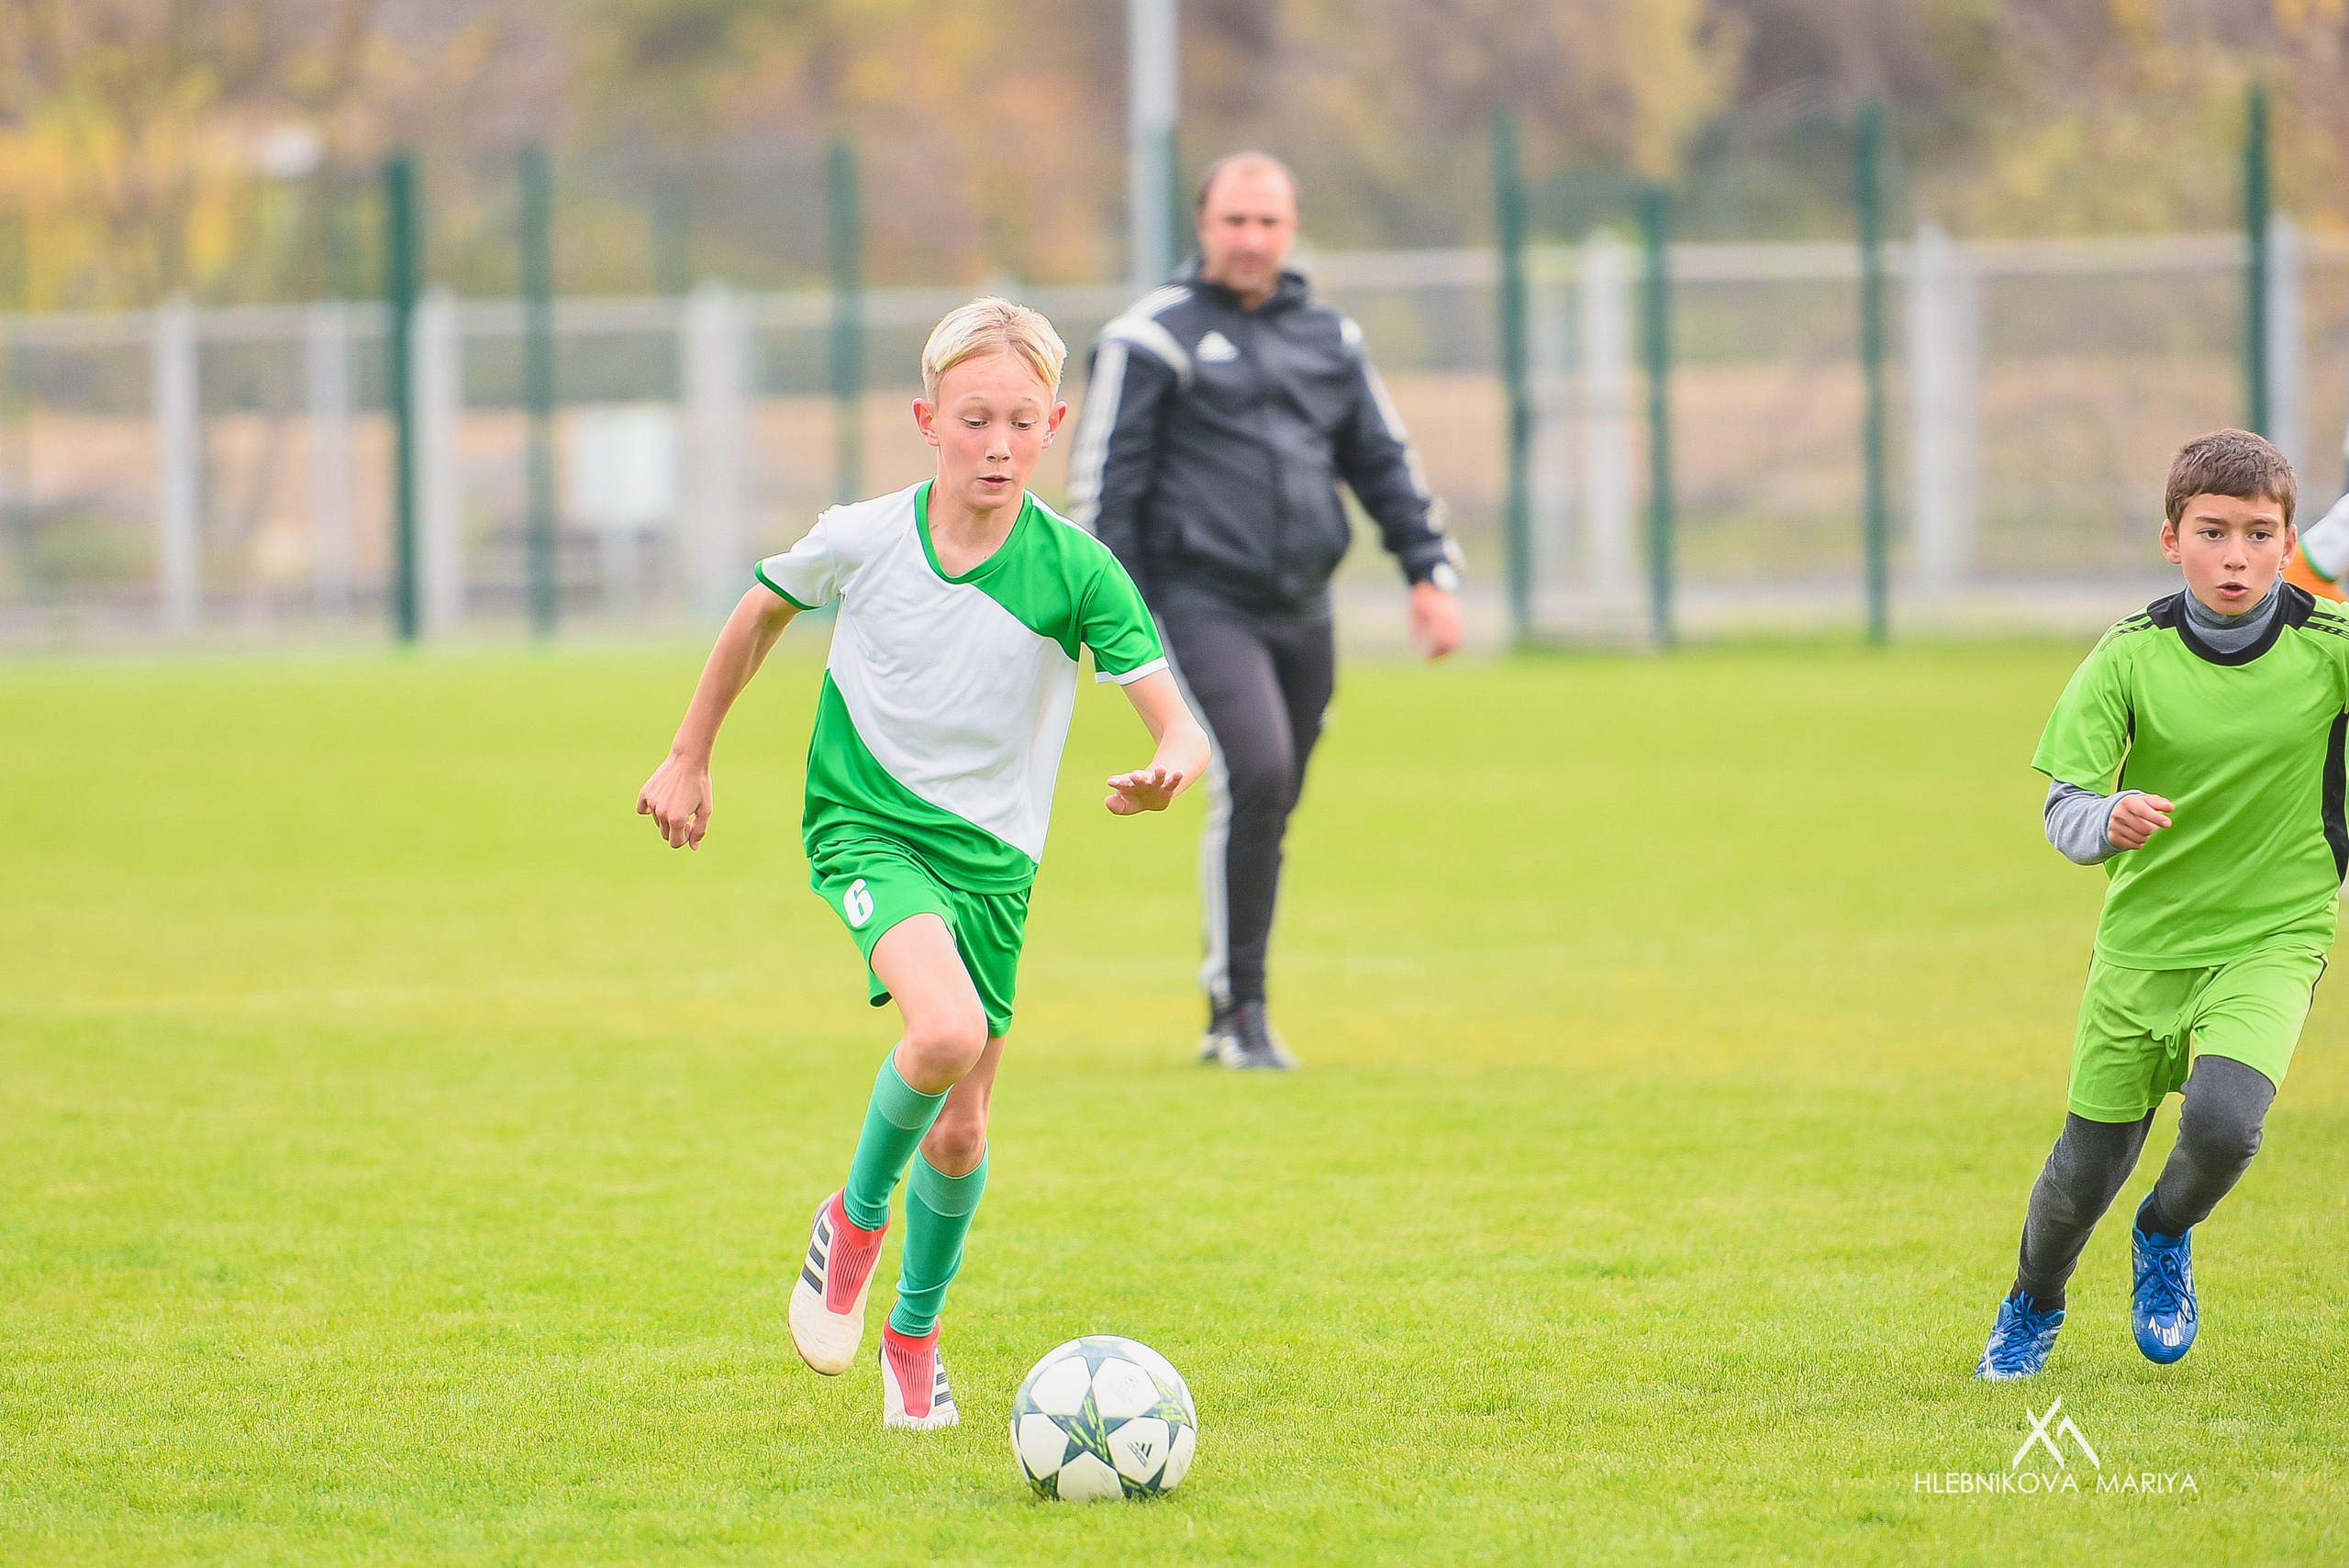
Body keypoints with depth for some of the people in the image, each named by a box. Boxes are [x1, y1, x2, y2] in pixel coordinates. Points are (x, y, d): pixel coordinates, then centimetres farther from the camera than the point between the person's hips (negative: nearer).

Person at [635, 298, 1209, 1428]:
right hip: (866, 826, -2)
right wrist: (690, 758, 16)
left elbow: (1181, 722, -16)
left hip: (993, 855, 2)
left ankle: (914, 1334, 34)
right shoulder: (863, 541, -10)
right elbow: (762, 611, 10)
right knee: (946, 1032, -30)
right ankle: (857, 1213, -1)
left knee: (960, 1134, 7)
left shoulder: (1075, 571, -13)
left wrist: (1171, 771, -40)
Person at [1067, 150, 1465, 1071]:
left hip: (1302, 613, 5)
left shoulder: (1329, 339, 14)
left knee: (1272, 807, 7)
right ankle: (1238, 1005, -14)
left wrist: (1430, 571, 7)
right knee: (1256, 772, -22)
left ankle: (1232, 1021, 20)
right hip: (1203, 604, -5)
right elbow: (1102, 483, -2)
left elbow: (1385, 461, 19)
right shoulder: (1155, 339, -1)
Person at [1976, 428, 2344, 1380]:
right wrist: (2108, 822, -35)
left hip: (2273, 936, -1)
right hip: (2144, 936, 1)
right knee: (2087, 1169, 9)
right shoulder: (2130, 657, -12)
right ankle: (2032, 1310, 42)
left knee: (2222, 1121, -27)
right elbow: (2064, 810, -13)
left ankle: (2165, 1239, 9)